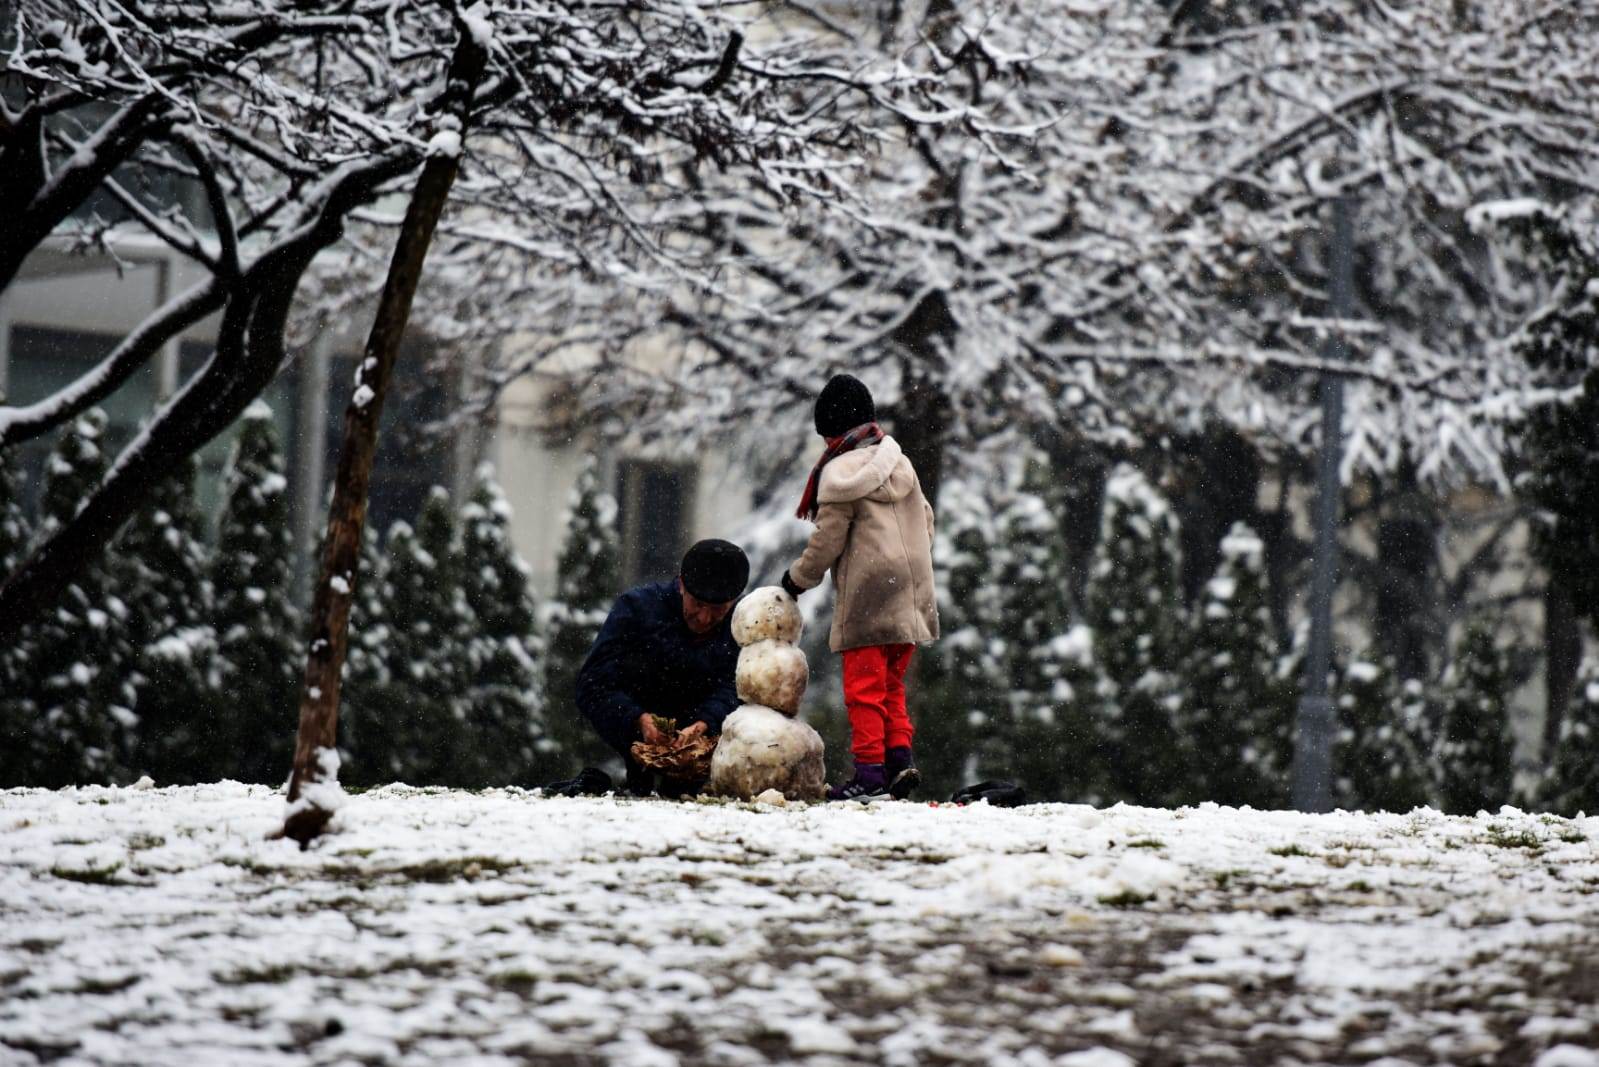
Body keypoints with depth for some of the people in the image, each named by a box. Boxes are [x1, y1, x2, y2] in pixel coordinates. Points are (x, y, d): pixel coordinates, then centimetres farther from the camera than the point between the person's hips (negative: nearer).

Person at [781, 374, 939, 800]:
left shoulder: (839, 474, -10)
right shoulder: (900, 463, 12)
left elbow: (827, 540, -7)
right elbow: (926, 520, 18)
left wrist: (799, 577, 8)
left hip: (866, 602, -7)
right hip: (910, 599, 7)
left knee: (864, 687, -2)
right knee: (891, 684, 16)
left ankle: (870, 769, -4)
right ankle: (900, 756, 5)